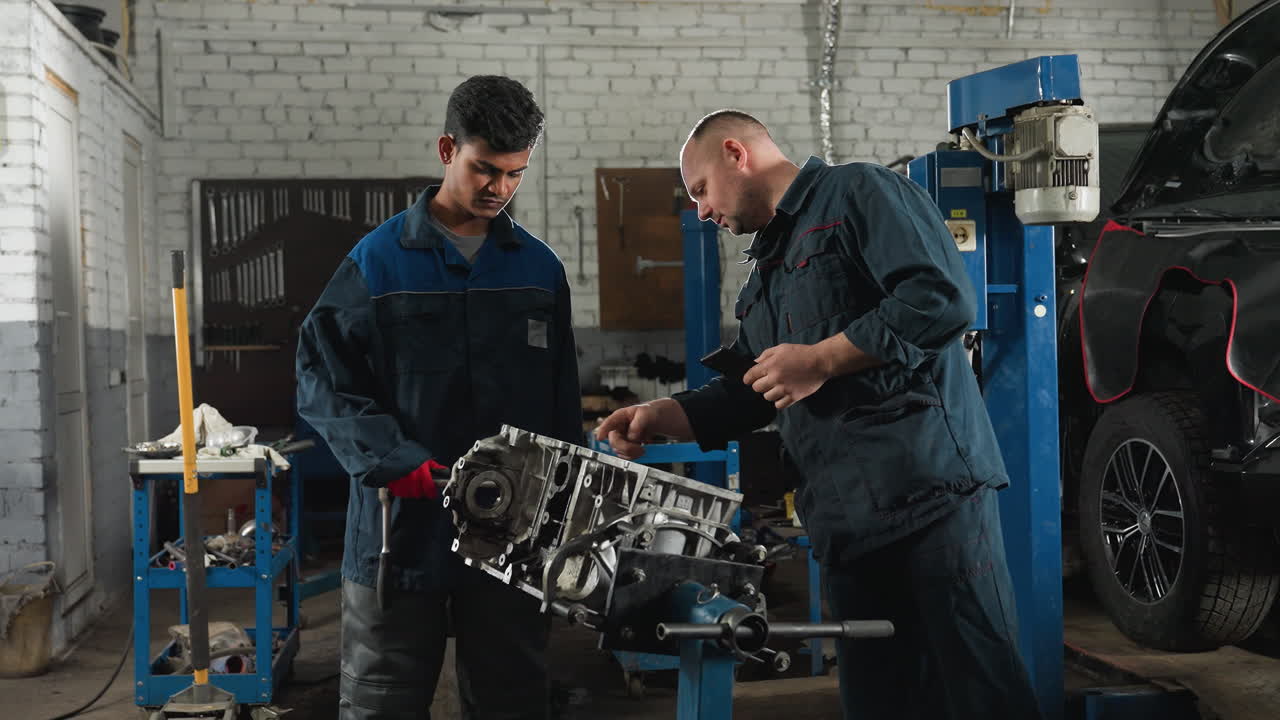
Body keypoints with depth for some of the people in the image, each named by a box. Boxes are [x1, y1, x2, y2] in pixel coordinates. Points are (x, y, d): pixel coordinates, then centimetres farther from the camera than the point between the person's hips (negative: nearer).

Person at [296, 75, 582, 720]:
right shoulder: (379, 261, -3)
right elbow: (322, 379, -5)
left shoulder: (540, 269, 8)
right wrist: (395, 461, -17)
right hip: (402, 531, -3)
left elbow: (562, 403, 13)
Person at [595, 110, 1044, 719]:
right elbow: (749, 392, 31)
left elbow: (943, 298, -15)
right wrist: (662, 416, 16)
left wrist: (820, 360, -13)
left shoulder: (858, 193, -1)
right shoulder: (765, 269, 27)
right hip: (844, 520, 9)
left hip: (931, 489, -9)